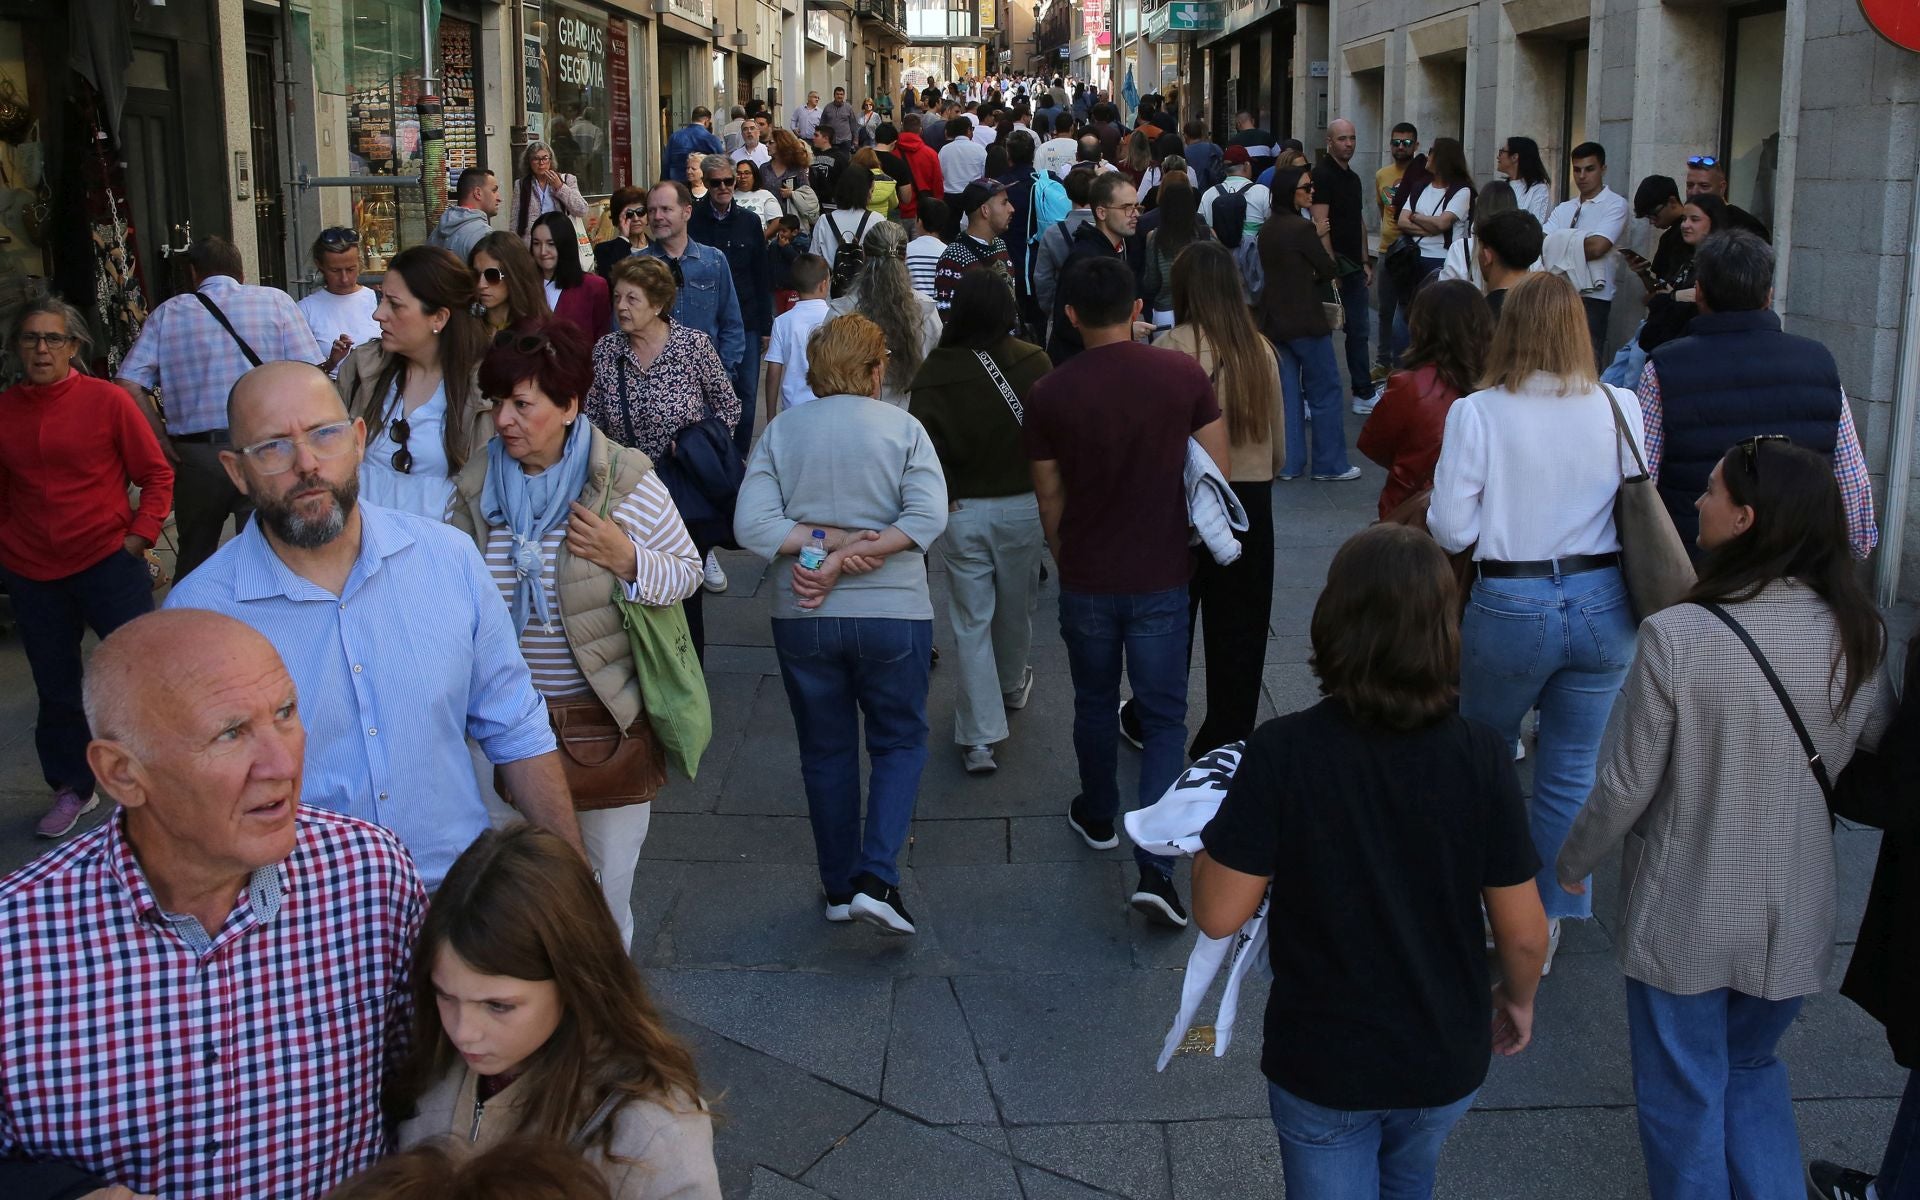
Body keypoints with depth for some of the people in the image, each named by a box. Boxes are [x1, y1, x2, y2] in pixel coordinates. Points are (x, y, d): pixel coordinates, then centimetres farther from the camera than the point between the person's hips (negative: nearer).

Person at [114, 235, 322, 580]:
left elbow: (128, 384, -2)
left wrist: (161, 437, 3)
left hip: (194, 453, 2)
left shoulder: (167, 312, 7)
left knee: (193, 563, 19)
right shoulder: (276, 301, 3)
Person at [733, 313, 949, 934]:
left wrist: (826, 540, -10)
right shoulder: (902, 428, -4)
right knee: (900, 743, 13)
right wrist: (848, 554, -16)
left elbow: (753, 525, -11)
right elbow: (928, 517, -17)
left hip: (803, 619, 2)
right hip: (893, 612, -2)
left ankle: (839, 885, 25)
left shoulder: (780, 432, -1)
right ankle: (876, 878, -2)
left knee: (826, 751, 16)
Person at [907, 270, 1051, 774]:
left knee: (971, 622, 6)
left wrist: (940, 496, -4)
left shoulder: (935, 372, -14)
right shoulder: (1033, 362, -11)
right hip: (1022, 504, 2)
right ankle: (1012, 687, 49)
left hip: (962, 510, -1)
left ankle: (979, 737, 3)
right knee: (1016, 606, 24)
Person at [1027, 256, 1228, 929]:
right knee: (1164, 719, 7)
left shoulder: (1050, 394, -9)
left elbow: (1050, 499, -1)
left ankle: (1098, 817, 42)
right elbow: (1216, 475, -4)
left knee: (1094, 705, 22)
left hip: (1087, 580, 1)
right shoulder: (1183, 375, -9)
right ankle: (1155, 867, -3)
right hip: (1162, 578, 0)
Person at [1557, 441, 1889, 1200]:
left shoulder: (1676, 636, -24)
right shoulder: (1858, 635, -10)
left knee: (1685, 1096, 17)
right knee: (1753, 1069, 28)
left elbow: (1624, 787, -17)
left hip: (1684, 916, -4)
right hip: (1793, 917, 4)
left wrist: (1572, 864, 1)